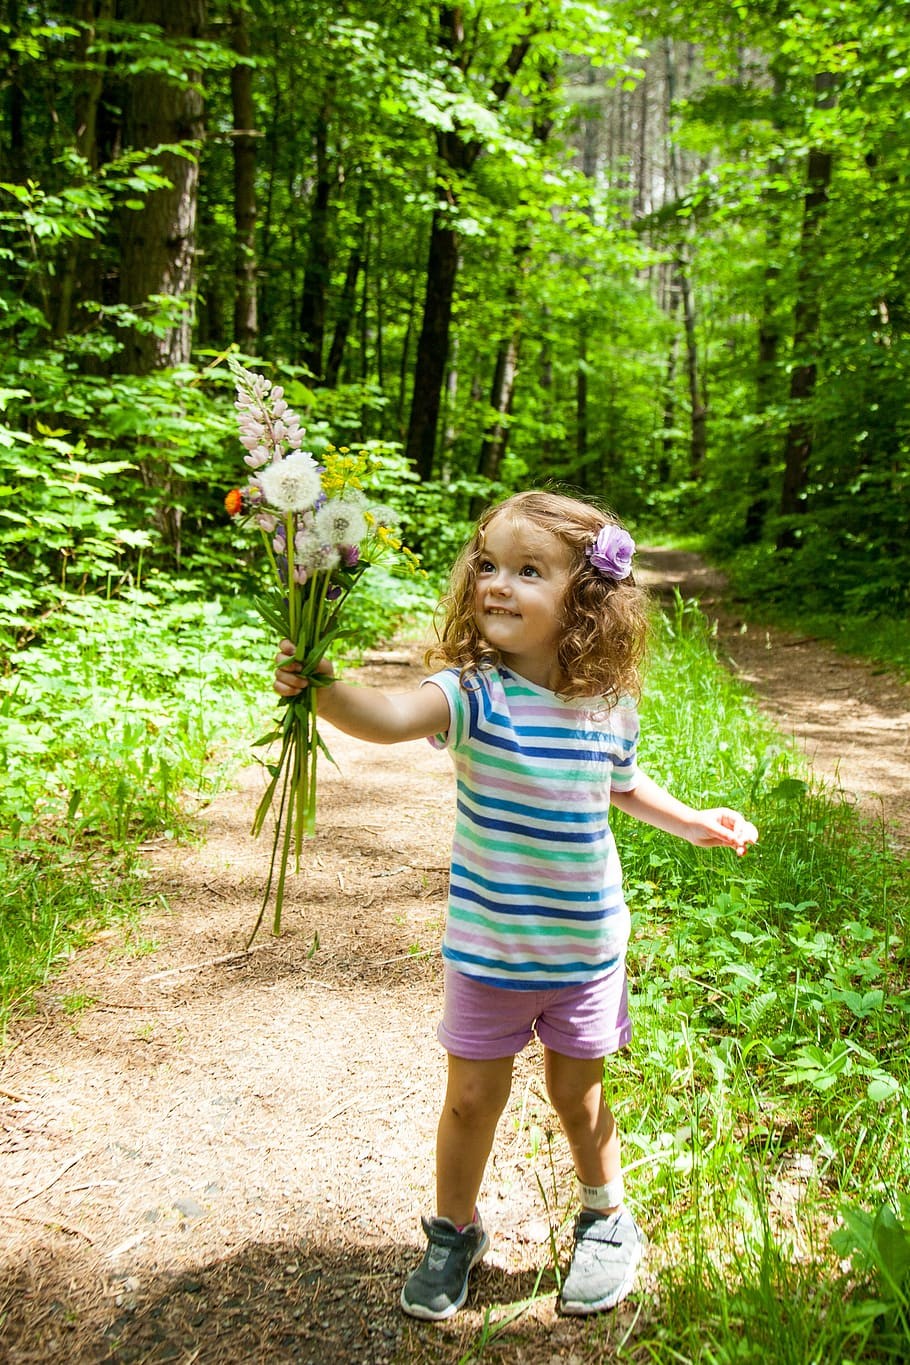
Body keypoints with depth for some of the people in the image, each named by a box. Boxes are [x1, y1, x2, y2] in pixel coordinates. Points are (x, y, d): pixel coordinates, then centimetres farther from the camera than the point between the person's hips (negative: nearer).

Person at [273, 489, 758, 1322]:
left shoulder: (609, 702, -9)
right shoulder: (474, 692, -20)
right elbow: (391, 717, -43)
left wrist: (694, 822, 10)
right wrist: (323, 691, -60)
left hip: (585, 943, 2)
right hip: (486, 946, -1)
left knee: (577, 1093, 18)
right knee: (473, 1097, 12)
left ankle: (608, 1222, 46)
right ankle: (455, 1232, 40)